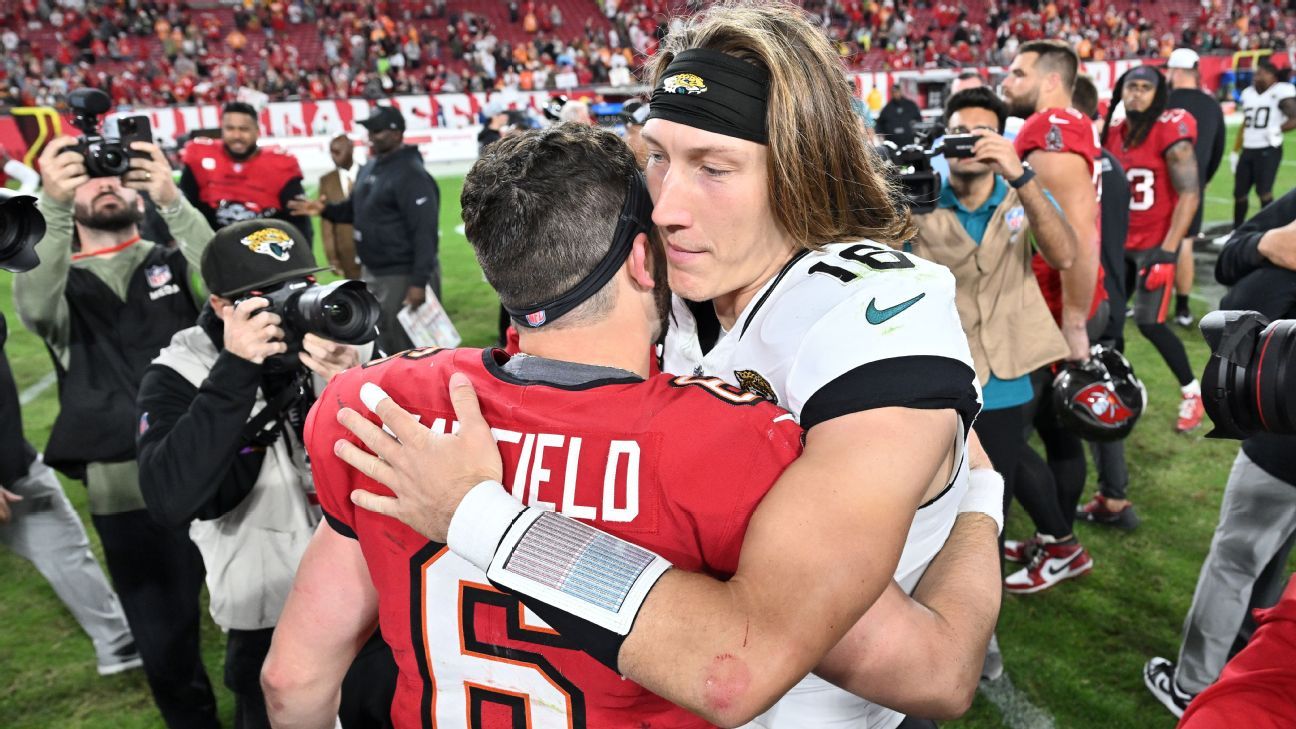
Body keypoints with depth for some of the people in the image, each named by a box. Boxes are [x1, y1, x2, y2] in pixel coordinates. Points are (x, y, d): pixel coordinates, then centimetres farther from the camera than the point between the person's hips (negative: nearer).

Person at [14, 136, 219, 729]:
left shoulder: (175, 259, 8)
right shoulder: (60, 285, 8)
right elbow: (35, 309, -17)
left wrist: (174, 202, -30)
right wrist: (53, 208, -31)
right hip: (128, 493, 1)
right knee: (165, 646, 12)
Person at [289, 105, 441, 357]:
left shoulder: (412, 175, -18)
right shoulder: (369, 169, 11)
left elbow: (425, 232, -23)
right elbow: (357, 209, 25)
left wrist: (419, 282, -27)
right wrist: (325, 210, 6)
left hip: (403, 276, -10)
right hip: (371, 273, 10)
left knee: (407, 348, -3)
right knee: (375, 343, 20)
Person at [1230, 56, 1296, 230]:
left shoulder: (1280, 93, -8)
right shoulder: (1248, 93, 13)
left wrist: (1277, 130, -26)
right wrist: (1235, 151, 19)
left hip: (1268, 150, -7)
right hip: (1248, 150, 7)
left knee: (1264, 192, -10)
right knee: (1239, 193, 9)